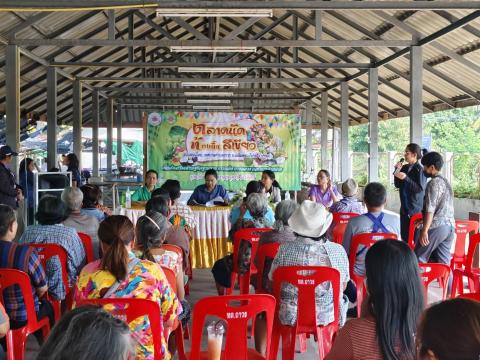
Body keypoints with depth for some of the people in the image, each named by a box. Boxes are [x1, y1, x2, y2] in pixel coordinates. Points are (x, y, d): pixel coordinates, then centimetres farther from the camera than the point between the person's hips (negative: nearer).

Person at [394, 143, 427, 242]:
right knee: (404, 237, 10)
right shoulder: (404, 168, 8)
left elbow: (420, 188, -18)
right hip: (405, 207, 7)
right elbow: (398, 185, 11)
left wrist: (406, 178, -24)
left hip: (416, 209, -7)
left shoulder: (420, 169, -12)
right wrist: (397, 171, -2)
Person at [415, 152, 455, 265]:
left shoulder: (433, 183, -11)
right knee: (444, 262, 8)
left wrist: (424, 230, -20)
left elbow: (430, 209, -18)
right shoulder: (445, 182, 17)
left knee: (418, 258, 3)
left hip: (436, 227, -8)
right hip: (450, 226, 8)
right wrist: (424, 221, 29)